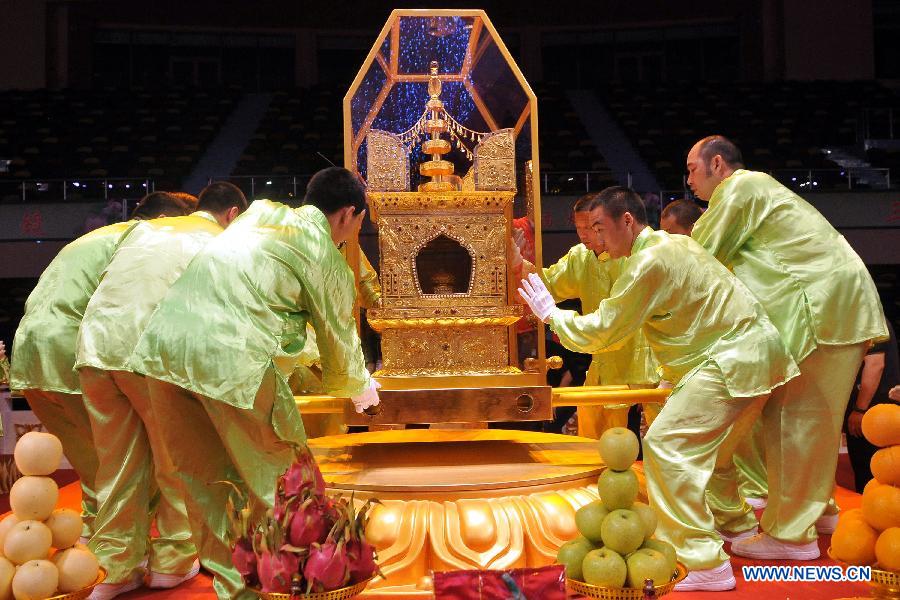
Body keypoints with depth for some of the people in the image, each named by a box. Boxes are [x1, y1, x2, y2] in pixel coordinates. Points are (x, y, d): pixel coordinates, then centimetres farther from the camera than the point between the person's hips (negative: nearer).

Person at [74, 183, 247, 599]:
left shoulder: (146, 227, 24)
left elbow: (105, 279, 22)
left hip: (94, 343, 5)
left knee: (116, 461, 14)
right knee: (175, 459, 12)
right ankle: (173, 560, 19)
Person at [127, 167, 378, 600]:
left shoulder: (259, 212, 21)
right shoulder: (327, 259, 3)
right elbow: (340, 341, 13)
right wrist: (361, 388, 34)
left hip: (161, 343, 7)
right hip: (231, 359, -7)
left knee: (202, 480, 17)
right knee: (274, 480, 12)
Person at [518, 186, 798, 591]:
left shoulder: (650, 261, -18)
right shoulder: (673, 244, 13)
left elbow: (602, 332, -12)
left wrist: (550, 314, 0)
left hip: (732, 359, -11)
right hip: (751, 349, 11)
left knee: (666, 446, -14)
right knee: (705, 448, 22)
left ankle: (704, 564, -11)